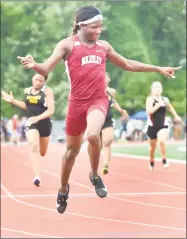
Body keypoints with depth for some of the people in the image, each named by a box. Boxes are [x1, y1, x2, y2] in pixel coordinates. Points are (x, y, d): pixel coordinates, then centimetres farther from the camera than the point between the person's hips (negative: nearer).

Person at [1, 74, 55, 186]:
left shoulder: (47, 91, -10)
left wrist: (38, 118, -31)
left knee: (42, 153, 16)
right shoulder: (27, 91, 5)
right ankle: (37, 177, -30)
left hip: (44, 123, -1)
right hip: (31, 123, 1)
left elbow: (51, 110, -17)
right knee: (34, 147, -24)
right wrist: (13, 101, 12)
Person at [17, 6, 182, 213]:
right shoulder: (67, 44, -5)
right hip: (77, 102, -1)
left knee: (93, 135, -30)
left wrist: (158, 69, 24)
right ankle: (63, 190, 37)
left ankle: (95, 175, -4)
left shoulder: (104, 46, 9)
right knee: (71, 150, 12)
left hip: (99, 100, 1)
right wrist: (34, 65, -39)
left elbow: (127, 64, 23)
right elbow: (46, 69, -15)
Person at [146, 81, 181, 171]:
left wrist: (176, 116, 27)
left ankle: (164, 160, -12)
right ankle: (151, 162, 40)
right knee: (152, 147, 13)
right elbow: (149, 111, -23)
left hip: (163, 126, 1)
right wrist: (158, 105, -30)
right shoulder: (150, 99, -9)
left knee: (161, 141, -28)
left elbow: (170, 107, 25)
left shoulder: (165, 99, 4)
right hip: (152, 126, -1)